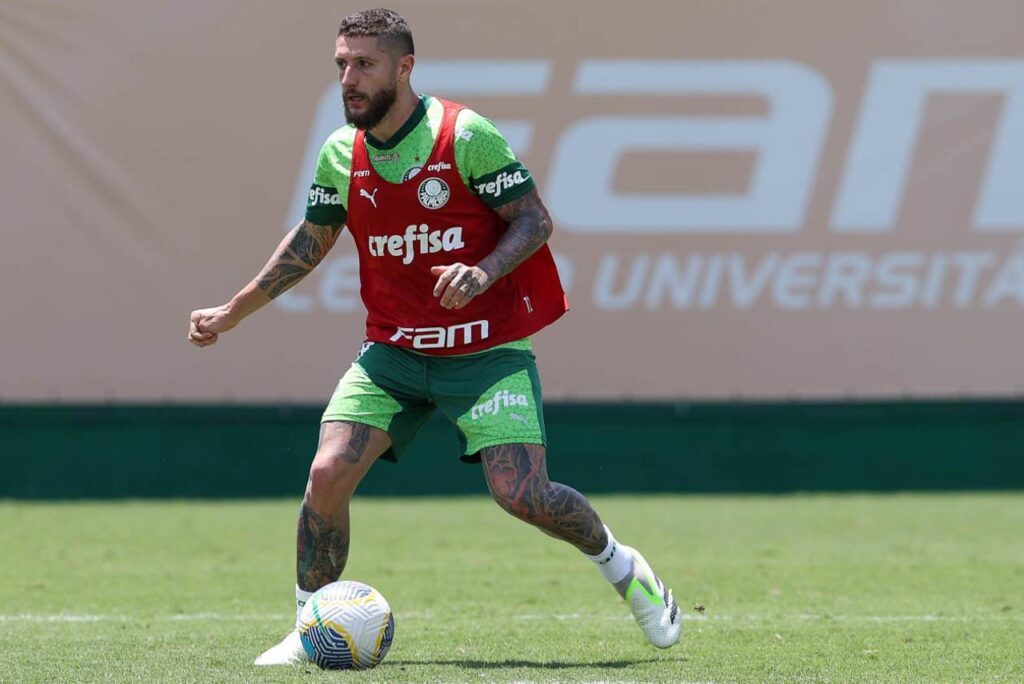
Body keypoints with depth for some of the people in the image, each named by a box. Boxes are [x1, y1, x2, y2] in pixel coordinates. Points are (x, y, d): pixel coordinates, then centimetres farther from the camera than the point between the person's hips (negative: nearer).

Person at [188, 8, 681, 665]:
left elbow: (535, 220, -11)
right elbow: (311, 240, 18)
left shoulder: (465, 135, -14)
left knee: (522, 494, -15)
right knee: (328, 473, -13)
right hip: (393, 351, 4)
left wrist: (484, 273, -29)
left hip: (487, 350, -4)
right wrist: (233, 311, 17)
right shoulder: (341, 154, 2)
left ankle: (618, 563, 16)